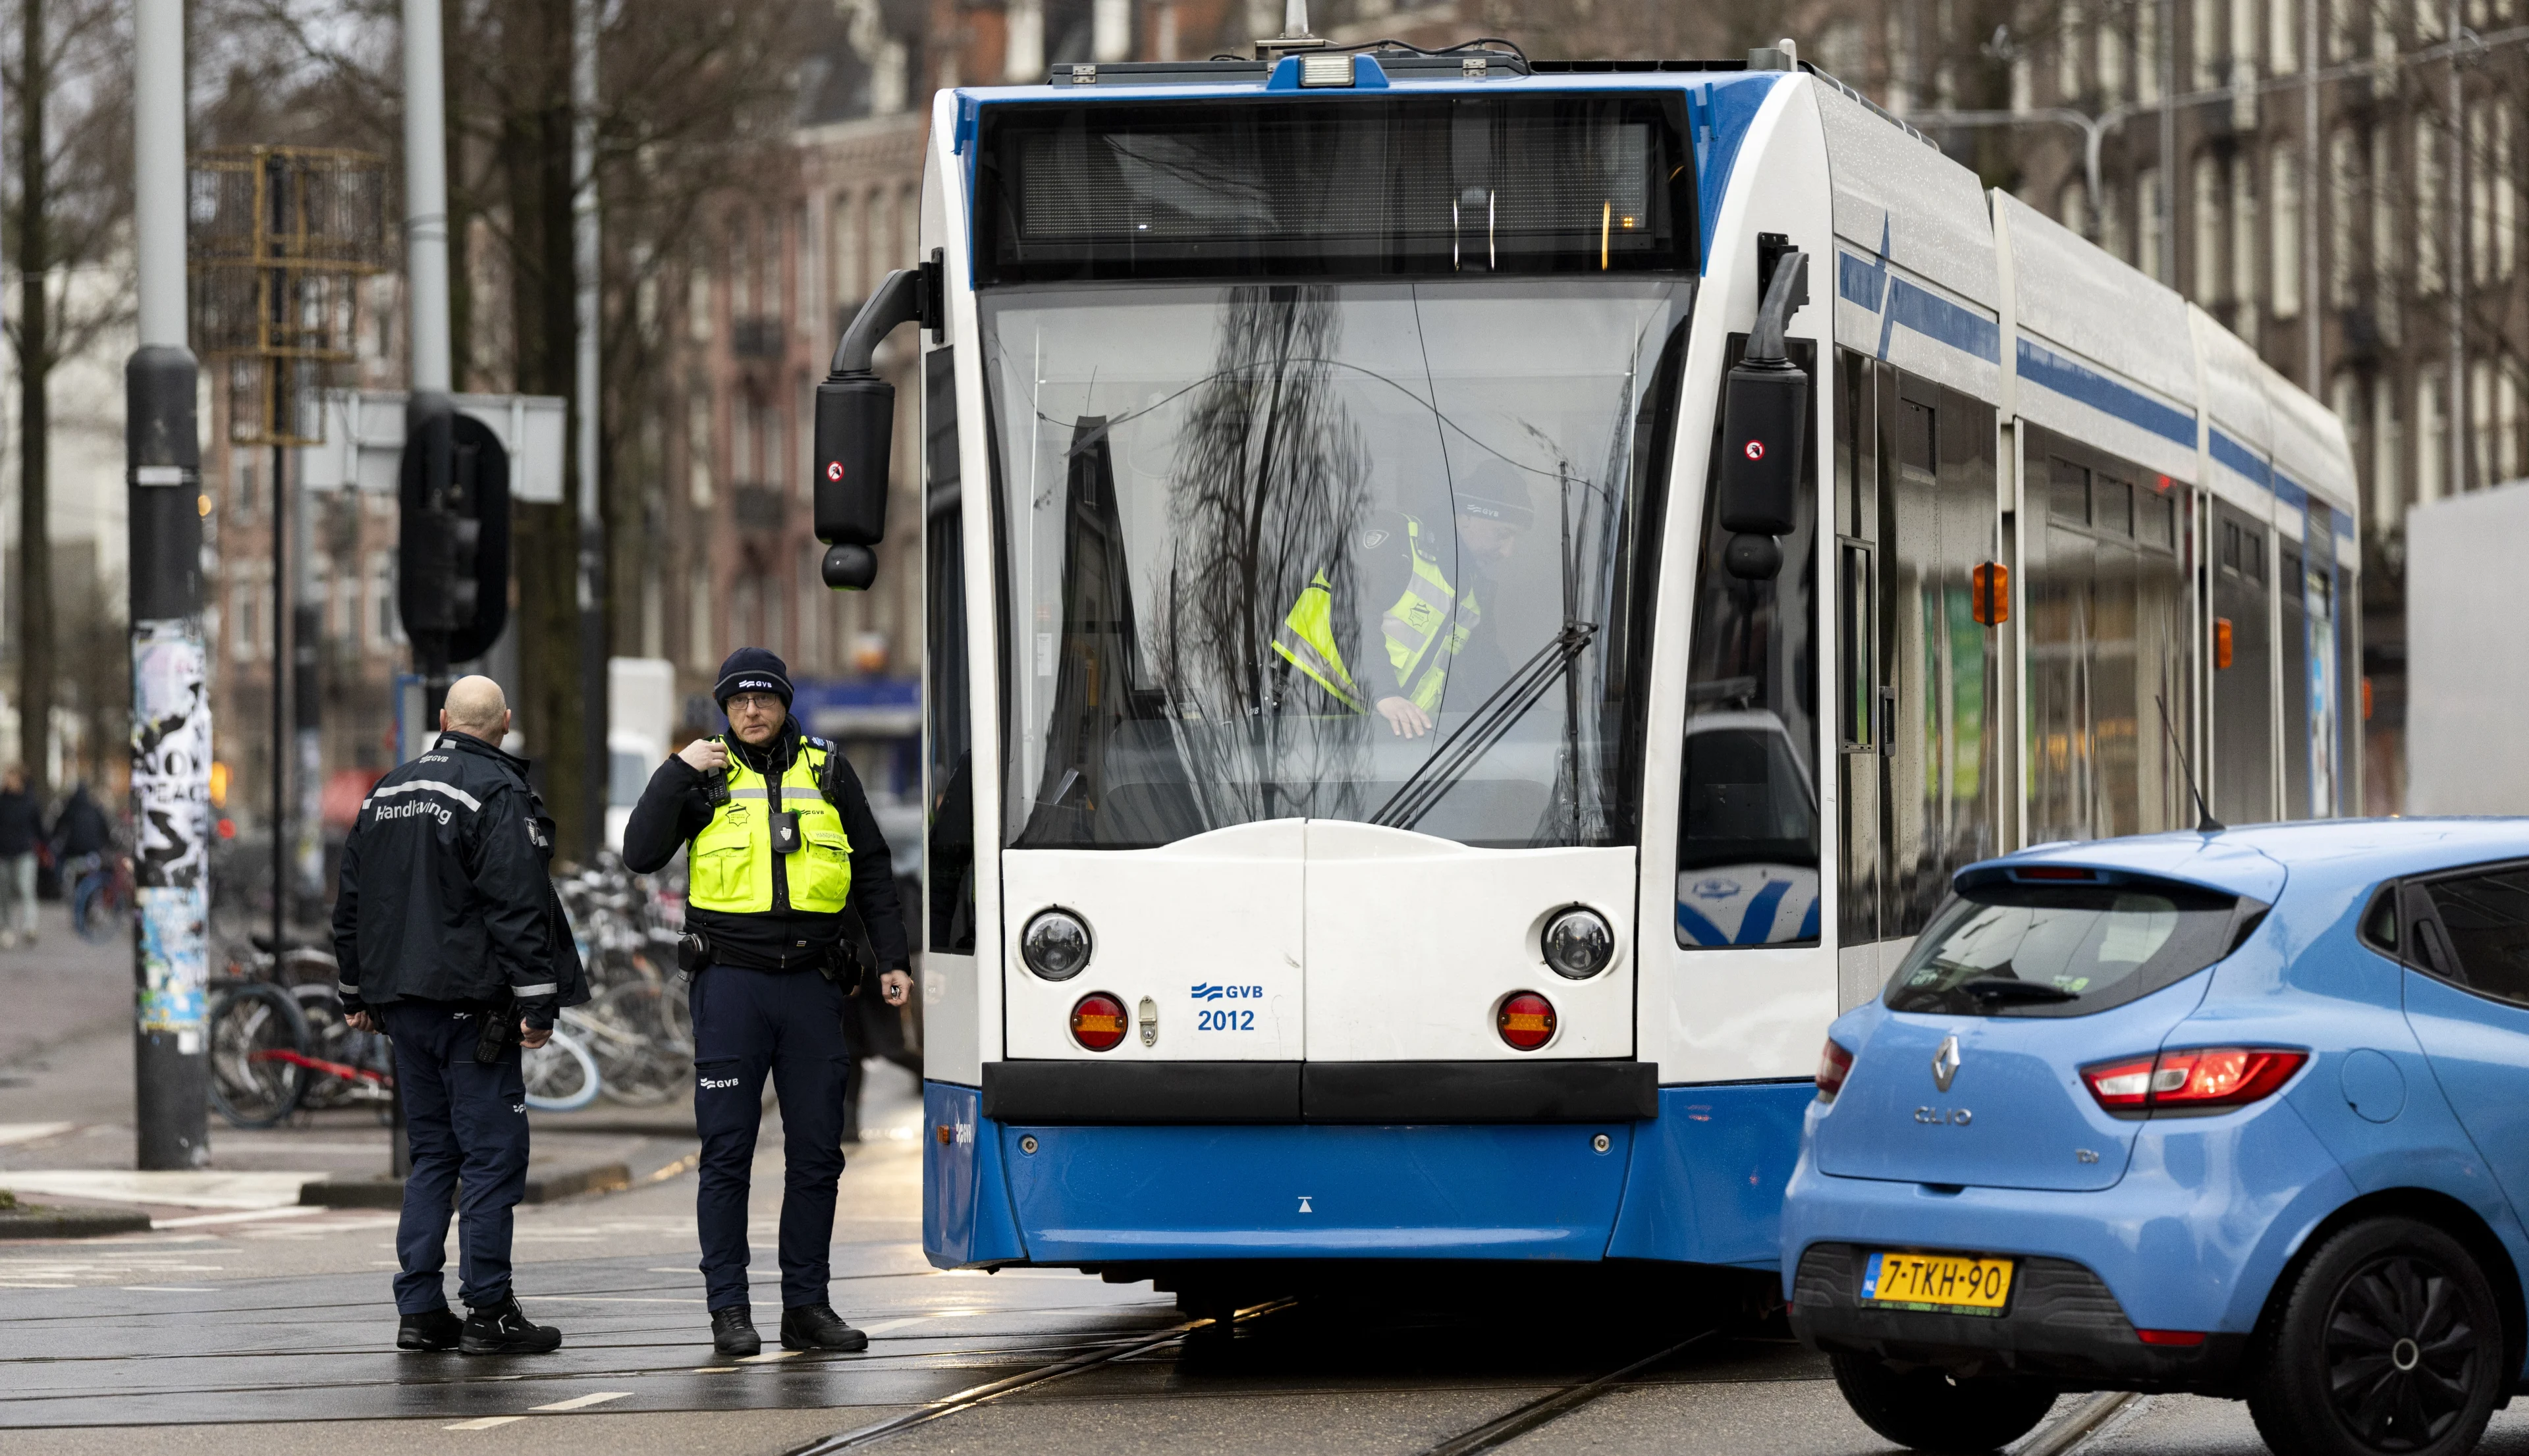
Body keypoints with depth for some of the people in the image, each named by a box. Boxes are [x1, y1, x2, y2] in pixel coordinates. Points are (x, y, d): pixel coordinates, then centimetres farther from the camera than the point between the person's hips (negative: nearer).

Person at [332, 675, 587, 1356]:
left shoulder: (387, 794, 15)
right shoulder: (497, 794, -9)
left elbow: (351, 903, 20)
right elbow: (517, 905, -16)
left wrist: (357, 994, 27)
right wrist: (537, 1002, -16)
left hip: (403, 1002, 7)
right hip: (472, 1005, -7)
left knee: (432, 1154, 13)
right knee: (493, 1155, -5)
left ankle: (419, 1309, 10)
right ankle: (488, 1312, -7)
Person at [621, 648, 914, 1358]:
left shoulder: (827, 773, 11)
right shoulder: (705, 778, 6)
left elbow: (873, 872, 16)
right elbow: (642, 854, -5)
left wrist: (893, 959, 10)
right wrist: (677, 773, -9)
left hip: (812, 985, 2)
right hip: (731, 981, -2)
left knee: (816, 1151, 4)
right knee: (727, 1151, -2)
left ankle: (806, 1306, 11)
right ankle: (728, 1310, 3)